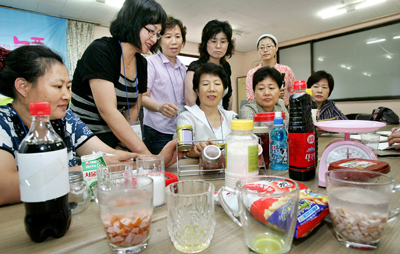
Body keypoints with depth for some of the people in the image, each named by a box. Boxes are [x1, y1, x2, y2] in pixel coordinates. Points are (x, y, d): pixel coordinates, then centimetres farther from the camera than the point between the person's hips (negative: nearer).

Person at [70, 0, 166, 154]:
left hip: (113, 140, 6)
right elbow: (108, 111, -24)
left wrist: (122, 144, -4)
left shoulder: (142, 64, 5)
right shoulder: (100, 51, -16)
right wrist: (146, 154, -28)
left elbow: (133, 108, 9)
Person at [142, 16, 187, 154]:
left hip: (181, 131, 5)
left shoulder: (183, 68, 17)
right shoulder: (151, 62, -1)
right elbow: (143, 97, -9)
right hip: (157, 131, -5)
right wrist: (160, 107, -28)